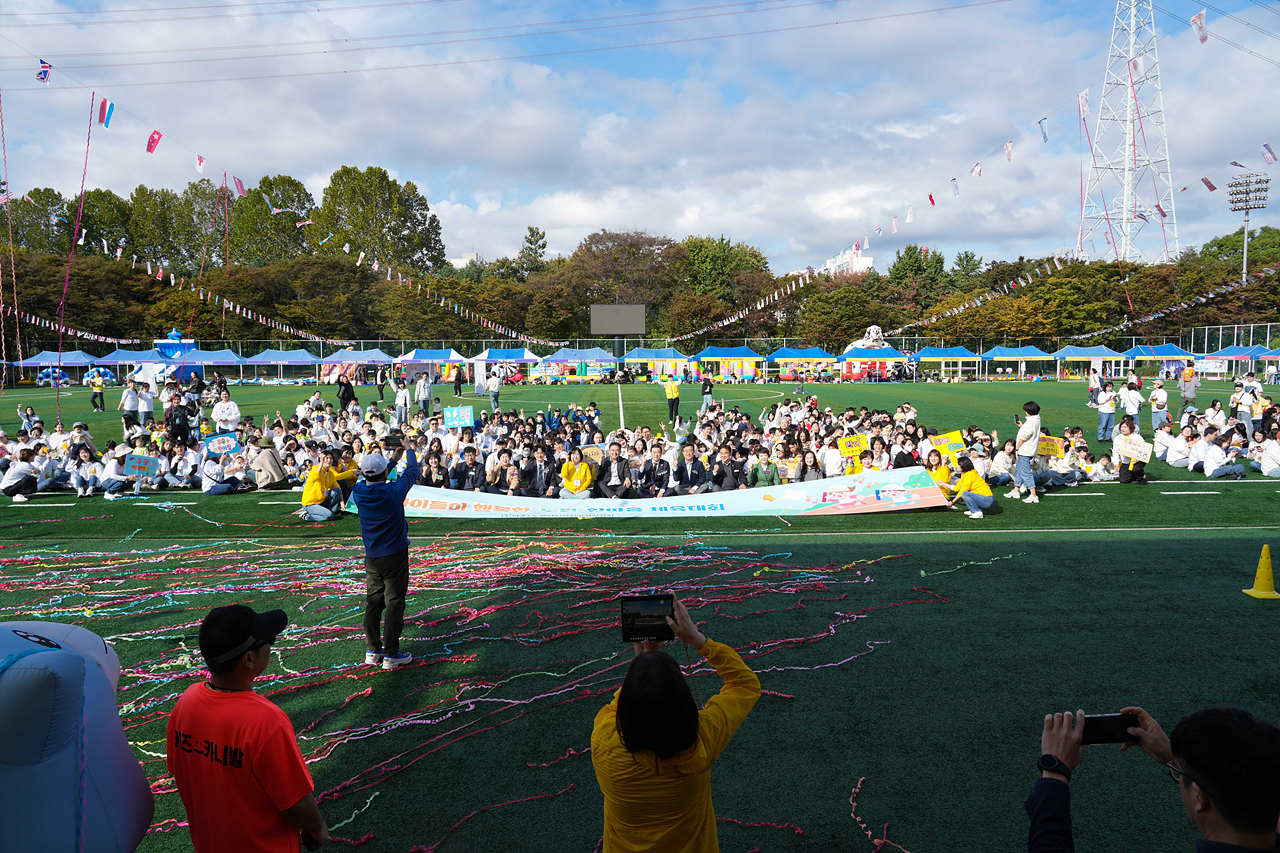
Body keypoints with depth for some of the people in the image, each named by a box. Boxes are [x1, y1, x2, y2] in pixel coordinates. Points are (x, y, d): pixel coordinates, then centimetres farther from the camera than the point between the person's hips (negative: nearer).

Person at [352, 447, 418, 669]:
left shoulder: (359, 492, -7)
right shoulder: (393, 491, -19)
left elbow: (373, 480, 16)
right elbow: (412, 472, -3)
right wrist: (410, 451, 16)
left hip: (372, 557, 5)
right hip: (395, 556, -5)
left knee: (373, 602, 14)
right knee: (394, 604, 2)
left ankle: (373, 651, 22)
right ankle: (391, 655, 6)